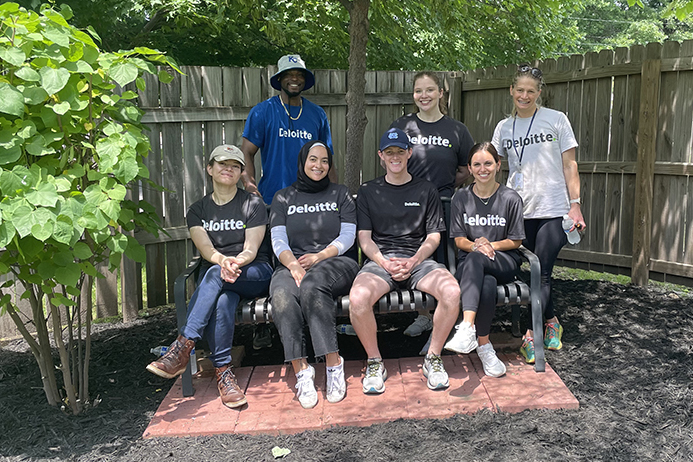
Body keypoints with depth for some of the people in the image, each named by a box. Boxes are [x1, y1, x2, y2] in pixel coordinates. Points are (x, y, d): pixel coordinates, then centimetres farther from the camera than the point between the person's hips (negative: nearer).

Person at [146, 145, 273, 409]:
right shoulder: (198, 210, 14)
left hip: (255, 273, -2)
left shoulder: (253, 205, 8)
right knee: (222, 302, -35)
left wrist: (236, 262, -28)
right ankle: (222, 372, -30)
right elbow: (205, 248, -4)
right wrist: (224, 261, -28)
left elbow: (251, 250, -4)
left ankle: (183, 347, -38)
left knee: (215, 274, -35)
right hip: (214, 278, 2)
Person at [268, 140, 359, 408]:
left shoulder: (340, 194, 18)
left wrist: (318, 256, -10)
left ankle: (333, 364, -34)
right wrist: (293, 265, -15)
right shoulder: (283, 198, 19)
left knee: (312, 285, -38)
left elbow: (347, 237, 7)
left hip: (335, 263, -1)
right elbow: (278, 241, 6)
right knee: (282, 296, -35)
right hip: (292, 265, 1)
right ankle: (300, 369, -31)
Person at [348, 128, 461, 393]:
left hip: (418, 259, 1)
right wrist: (385, 263, -11)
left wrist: (414, 261, -10)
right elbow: (364, 237, 7)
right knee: (357, 298, -33)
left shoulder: (426, 190, 16)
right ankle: (375, 363, -9)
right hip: (380, 259, 0)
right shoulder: (368, 192, 15)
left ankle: (433, 359, -8)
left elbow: (434, 236, 10)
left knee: (452, 292, -31)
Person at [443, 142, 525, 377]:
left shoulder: (511, 199, 2)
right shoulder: (461, 198, 7)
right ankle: (484, 346, -31)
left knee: (475, 258, -38)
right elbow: (459, 240, 7)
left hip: (504, 262, -1)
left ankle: (467, 327, -44)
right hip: (469, 263, 2)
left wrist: (491, 245, -13)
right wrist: (475, 244, -15)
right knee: (487, 285, -37)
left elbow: (515, 241, 5)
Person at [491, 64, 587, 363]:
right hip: (519, 211, 3)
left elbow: (569, 165, 1)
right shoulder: (504, 127, 10)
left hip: (552, 209, -3)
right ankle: (551, 322, 27)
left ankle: (531, 334, -1)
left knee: (541, 273, -6)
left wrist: (575, 205, -5)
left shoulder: (556, 120, 2)